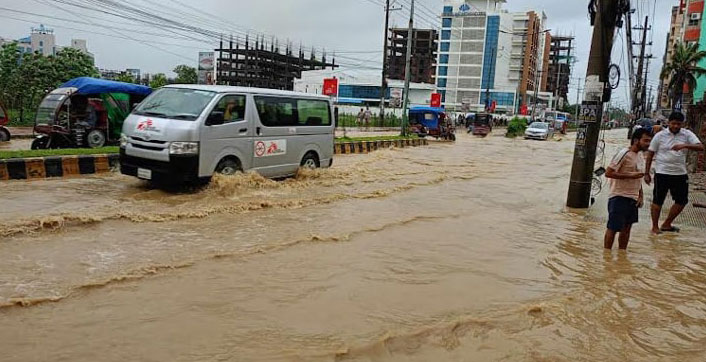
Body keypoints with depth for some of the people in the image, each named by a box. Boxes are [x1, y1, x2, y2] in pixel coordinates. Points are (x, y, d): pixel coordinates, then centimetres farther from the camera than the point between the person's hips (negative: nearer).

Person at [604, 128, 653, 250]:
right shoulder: (624, 154, -15)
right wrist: (630, 175, -22)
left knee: (627, 228, 13)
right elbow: (608, 173, -20)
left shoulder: (640, 156, 12)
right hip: (619, 197, -9)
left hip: (633, 199, 9)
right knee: (613, 228, -2)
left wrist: (640, 196, 13)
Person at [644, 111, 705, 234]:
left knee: (682, 201, 9)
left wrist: (685, 146, -31)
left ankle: (666, 224, 26)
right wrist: (647, 173, 0)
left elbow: (700, 147, -12)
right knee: (658, 201, 3)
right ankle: (655, 227, 17)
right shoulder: (660, 136, -4)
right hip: (662, 173, -3)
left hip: (680, 174, 3)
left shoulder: (687, 134, 1)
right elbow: (650, 154, 1)